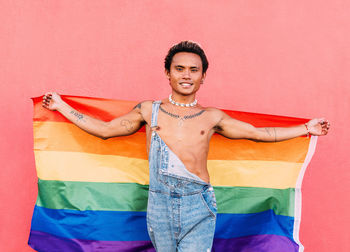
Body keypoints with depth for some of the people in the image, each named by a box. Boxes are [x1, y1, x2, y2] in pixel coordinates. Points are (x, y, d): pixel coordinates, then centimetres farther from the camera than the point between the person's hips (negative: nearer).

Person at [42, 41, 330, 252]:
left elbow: (258, 133, 15)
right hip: (160, 203, 1)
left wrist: (306, 128, 15)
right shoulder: (149, 110, 10)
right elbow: (104, 129, 15)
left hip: (198, 204, -1)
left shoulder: (211, 117, 9)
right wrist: (61, 106, 16)